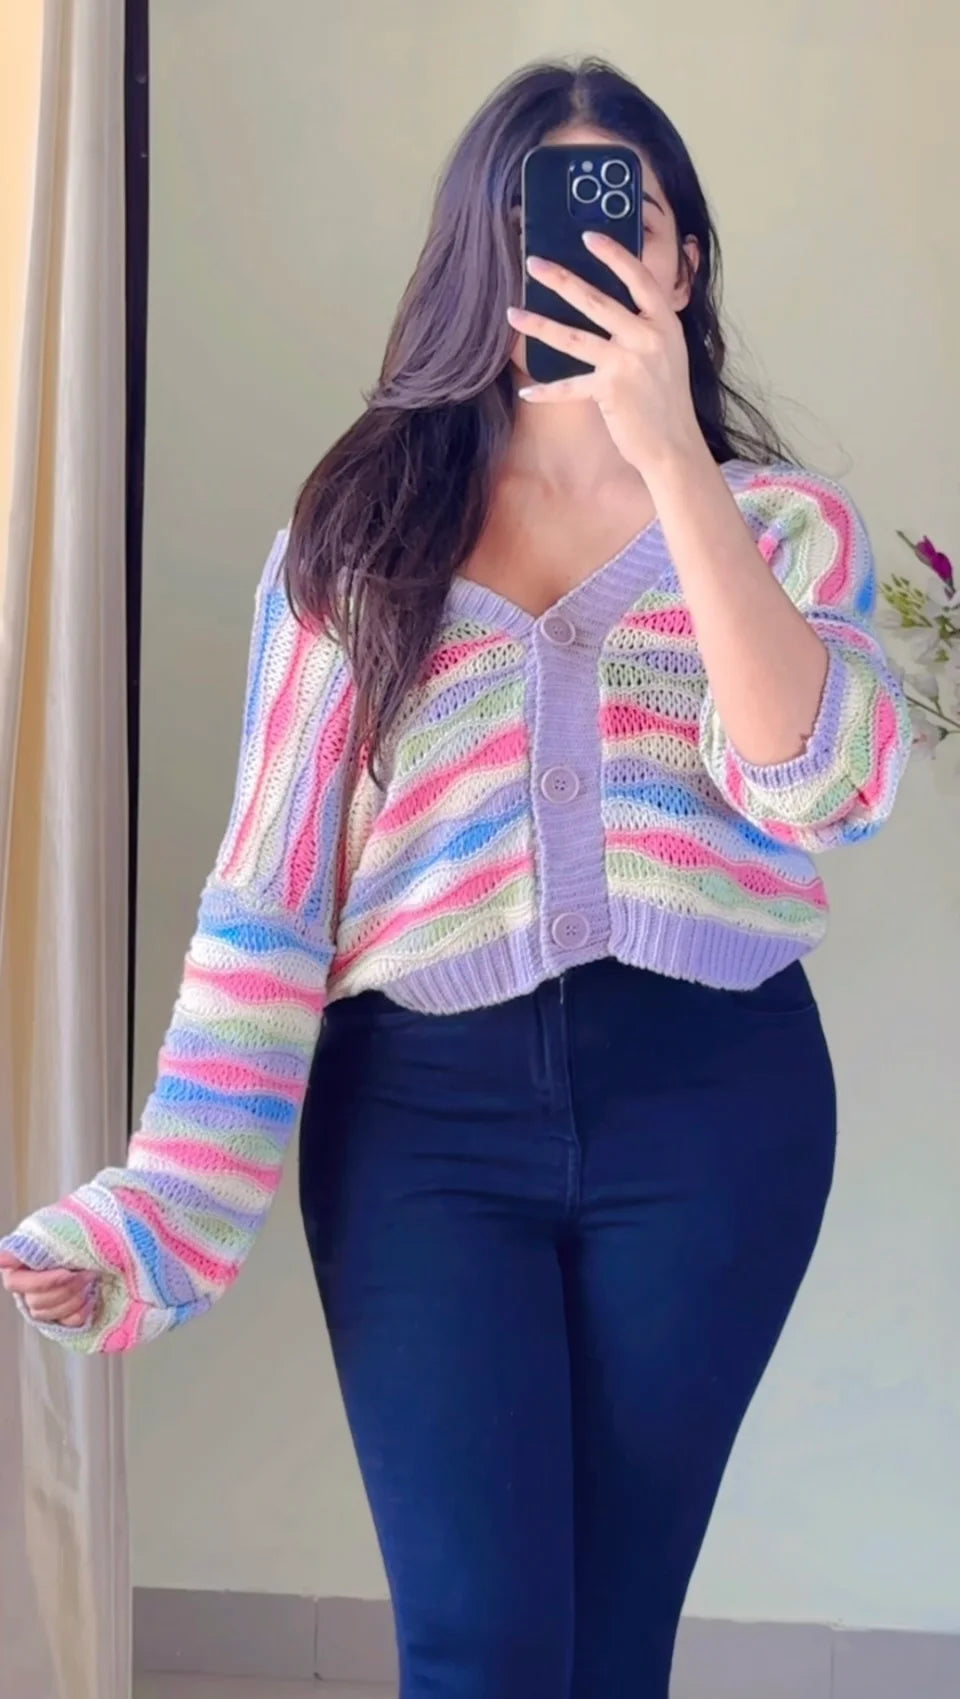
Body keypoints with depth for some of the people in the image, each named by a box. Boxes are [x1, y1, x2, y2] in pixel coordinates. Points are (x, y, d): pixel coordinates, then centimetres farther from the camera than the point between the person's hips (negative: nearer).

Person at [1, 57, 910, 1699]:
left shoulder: (782, 522, 8)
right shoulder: (356, 530, 7)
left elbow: (819, 786, -13)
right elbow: (271, 884, 1)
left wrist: (668, 457, -16)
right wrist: (158, 1202, -8)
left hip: (709, 1104, 1)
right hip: (422, 1107, 0)